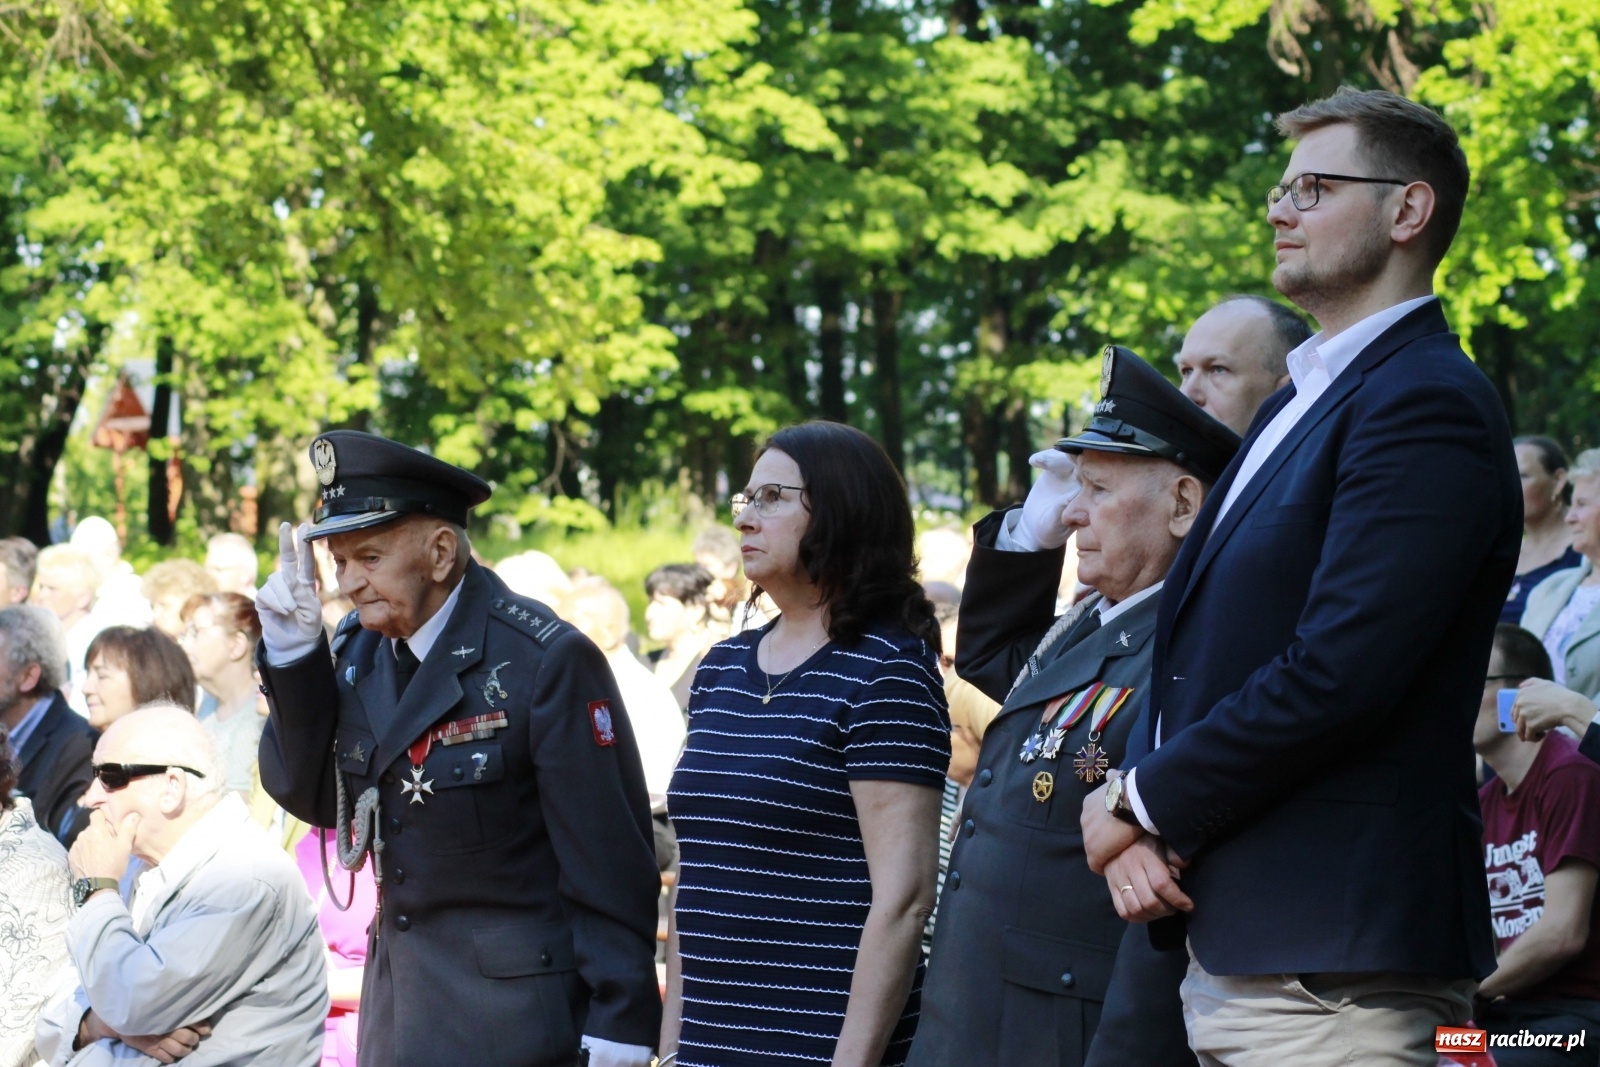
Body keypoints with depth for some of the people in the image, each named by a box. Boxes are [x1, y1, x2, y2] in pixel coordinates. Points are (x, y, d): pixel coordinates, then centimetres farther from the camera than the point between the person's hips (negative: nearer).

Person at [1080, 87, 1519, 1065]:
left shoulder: (1429, 406, -13)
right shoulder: (1303, 403, 19)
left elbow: (1333, 675, -22)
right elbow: (1206, 659, 17)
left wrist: (1143, 804, -10)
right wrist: (1147, 822, -1)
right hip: (1230, 948, 9)